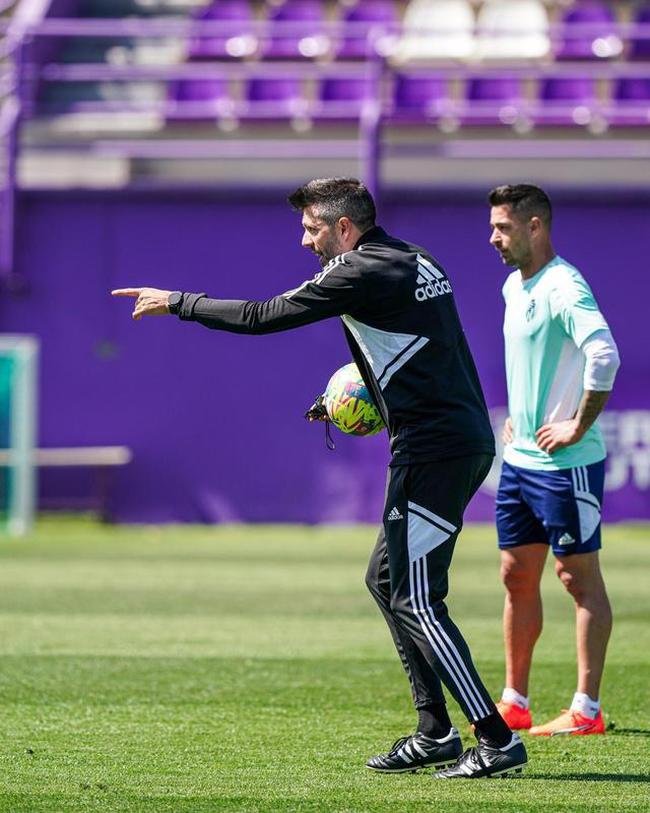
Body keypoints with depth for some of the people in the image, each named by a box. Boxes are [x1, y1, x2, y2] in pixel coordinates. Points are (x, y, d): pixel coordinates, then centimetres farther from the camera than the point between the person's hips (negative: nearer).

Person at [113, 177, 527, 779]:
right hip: (467, 440, 10)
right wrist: (367, 382, 16)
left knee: (415, 601, -9)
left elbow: (263, 317, -10)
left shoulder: (364, 272, -11)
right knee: (386, 579, 16)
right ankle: (435, 734, 16)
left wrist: (177, 302, 0)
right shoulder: (413, 260, 16)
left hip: (434, 448, -10)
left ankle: (498, 740, -12)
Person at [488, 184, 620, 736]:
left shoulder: (563, 288, -18)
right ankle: (515, 702, 18)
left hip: (566, 463, -9)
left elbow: (604, 355, -31)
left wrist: (578, 427, -24)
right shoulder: (515, 286, 12)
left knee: (579, 577, -3)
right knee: (517, 576, 11)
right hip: (519, 459, 9)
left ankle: (587, 711, 1)